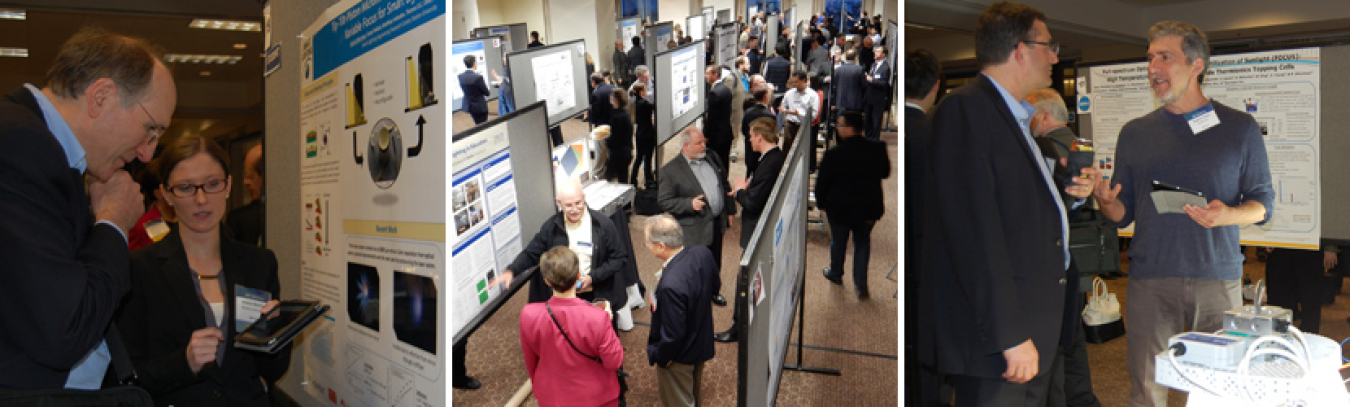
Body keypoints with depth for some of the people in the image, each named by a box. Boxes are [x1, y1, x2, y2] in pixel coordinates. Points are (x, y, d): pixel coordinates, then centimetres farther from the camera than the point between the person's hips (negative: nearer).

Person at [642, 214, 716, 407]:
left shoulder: (671, 285, -40)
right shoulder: (702, 253, -17)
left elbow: (673, 334, -29)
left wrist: (659, 356, -13)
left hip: (679, 356, -7)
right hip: (703, 341, 8)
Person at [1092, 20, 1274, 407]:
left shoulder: (1239, 128, 6)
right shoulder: (1135, 133, 9)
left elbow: (1263, 202, 7)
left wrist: (1227, 214, -15)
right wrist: (1105, 202, -13)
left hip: (1218, 277, 0)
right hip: (1150, 277, 1)